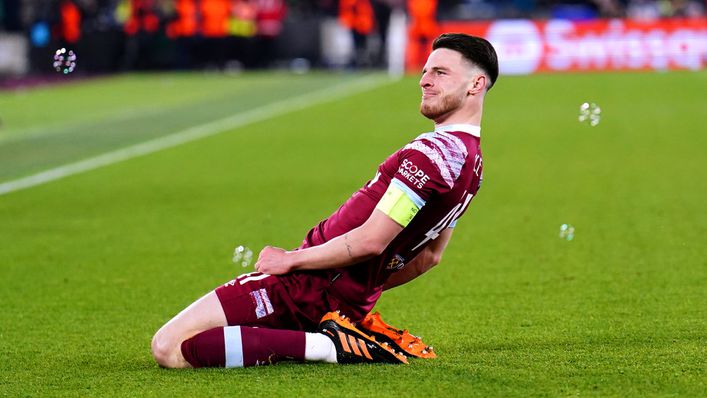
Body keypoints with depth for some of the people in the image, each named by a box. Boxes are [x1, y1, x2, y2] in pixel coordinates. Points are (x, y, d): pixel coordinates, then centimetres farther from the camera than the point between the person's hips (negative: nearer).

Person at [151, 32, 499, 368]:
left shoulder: (431, 151, -19)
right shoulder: (472, 159, 12)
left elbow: (370, 241, -22)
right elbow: (429, 257, 22)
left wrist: (291, 259, -10)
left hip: (311, 283, -10)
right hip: (353, 302, 10)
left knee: (169, 349, -17)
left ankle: (325, 346, -15)